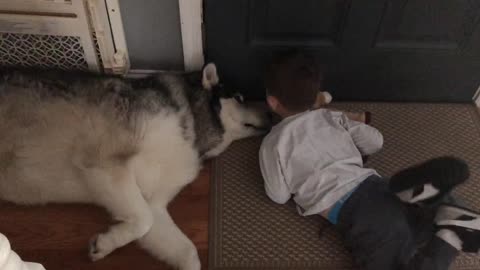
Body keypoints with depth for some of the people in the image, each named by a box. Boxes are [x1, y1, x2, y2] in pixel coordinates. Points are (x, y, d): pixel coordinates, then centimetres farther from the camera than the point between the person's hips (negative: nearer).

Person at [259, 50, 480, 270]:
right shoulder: (332, 117, 14)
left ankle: (450, 235, -16)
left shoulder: (272, 143, 1)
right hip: (375, 187, 6)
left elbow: (279, 196, 7)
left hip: (352, 212, -6)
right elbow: (375, 141, 16)